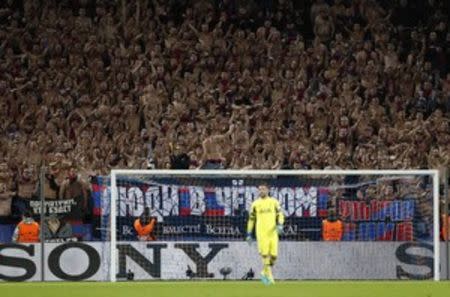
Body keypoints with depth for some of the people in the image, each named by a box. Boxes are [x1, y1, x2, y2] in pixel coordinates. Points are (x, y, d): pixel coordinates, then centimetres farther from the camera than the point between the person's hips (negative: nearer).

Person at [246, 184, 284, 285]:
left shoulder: (274, 202, 9)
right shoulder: (255, 204, 8)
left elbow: (280, 215, 4)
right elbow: (251, 219, 13)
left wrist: (280, 225, -16)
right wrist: (249, 234, 11)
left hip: (272, 232, 1)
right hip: (261, 232, -1)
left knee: (274, 255, -3)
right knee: (265, 253, -14)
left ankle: (265, 272, 20)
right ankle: (269, 275, -10)